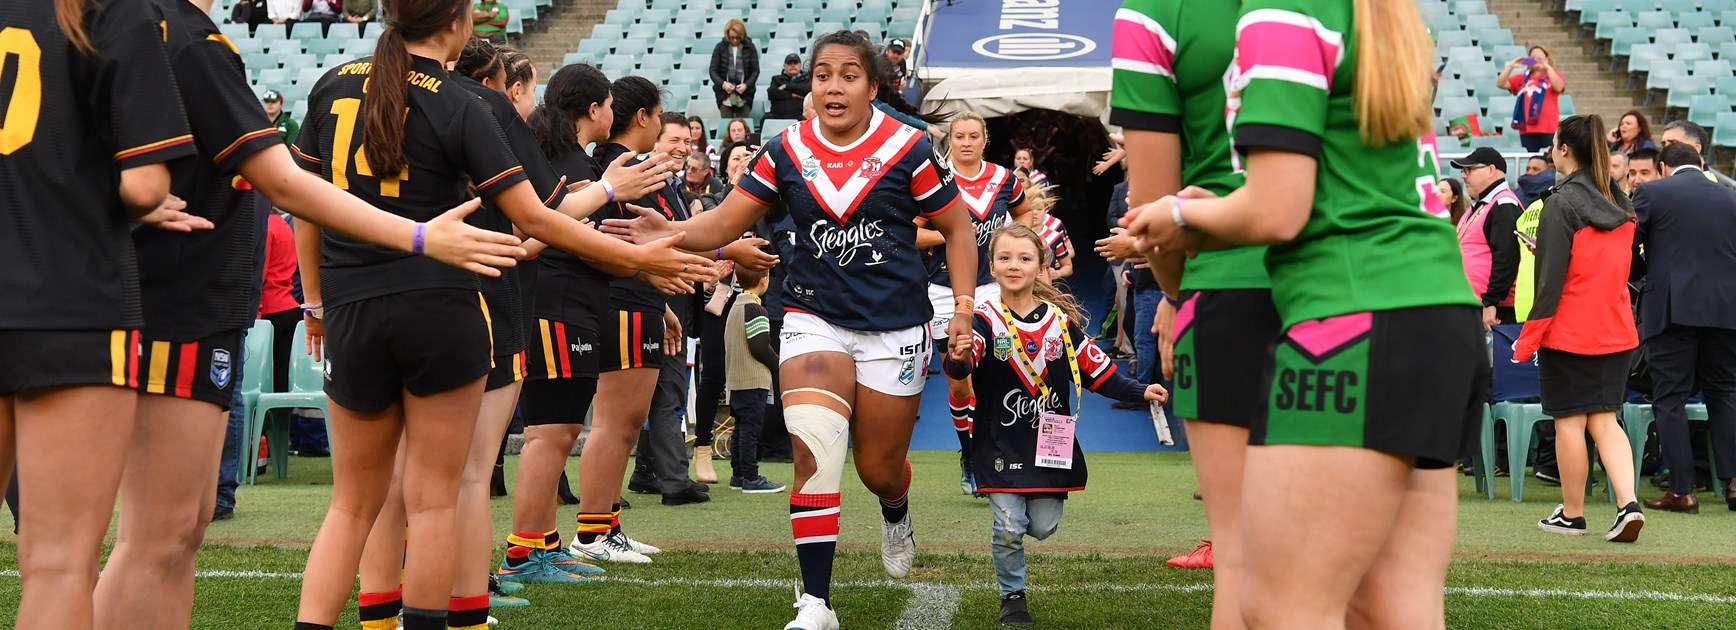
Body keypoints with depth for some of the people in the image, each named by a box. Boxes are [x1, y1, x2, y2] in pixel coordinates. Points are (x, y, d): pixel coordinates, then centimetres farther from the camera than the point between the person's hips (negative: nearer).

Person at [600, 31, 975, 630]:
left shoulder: (907, 149, -7)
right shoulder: (786, 151, -2)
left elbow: (957, 228, 2)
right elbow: (724, 222, -2)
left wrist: (964, 307, -5)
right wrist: (668, 232, -21)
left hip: (895, 327, -1)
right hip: (814, 317, 1)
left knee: (879, 468, 9)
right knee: (813, 451, -19)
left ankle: (895, 513, 49)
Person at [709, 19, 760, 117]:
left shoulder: (750, 48, 0)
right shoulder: (720, 47, 0)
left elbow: (755, 70, 1)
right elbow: (713, 70, 0)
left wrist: (746, 85, -16)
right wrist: (722, 83, -18)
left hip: (744, 96, 0)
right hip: (725, 96, 0)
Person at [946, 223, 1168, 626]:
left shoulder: (1060, 319, 2)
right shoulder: (985, 320, -8)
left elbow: (1097, 369, 9)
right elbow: (963, 364, -25)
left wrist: (1139, 392, 0)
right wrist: (958, 360, -49)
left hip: (1050, 442, 3)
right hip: (1001, 442, -3)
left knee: (1044, 527, 3)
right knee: (1009, 528, -8)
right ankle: (1012, 596, 16)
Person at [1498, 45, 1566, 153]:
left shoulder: (1554, 74, 11)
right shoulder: (1522, 78, 17)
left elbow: (1558, 87, -11)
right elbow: (1500, 84, 7)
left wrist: (1547, 67, -18)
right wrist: (1510, 67, -5)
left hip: (1549, 129, -3)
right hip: (1527, 129, 3)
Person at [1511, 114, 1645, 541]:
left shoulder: (1562, 202, -13)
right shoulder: (1620, 203, 8)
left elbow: (1551, 277, -15)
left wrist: (1528, 340, -9)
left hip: (1569, 331, -6)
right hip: (1616, 330, 6)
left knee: (1569, 422, 4)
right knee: (1604, 420, 9)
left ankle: (1572, 514, 12)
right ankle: (1629, 503, -6)